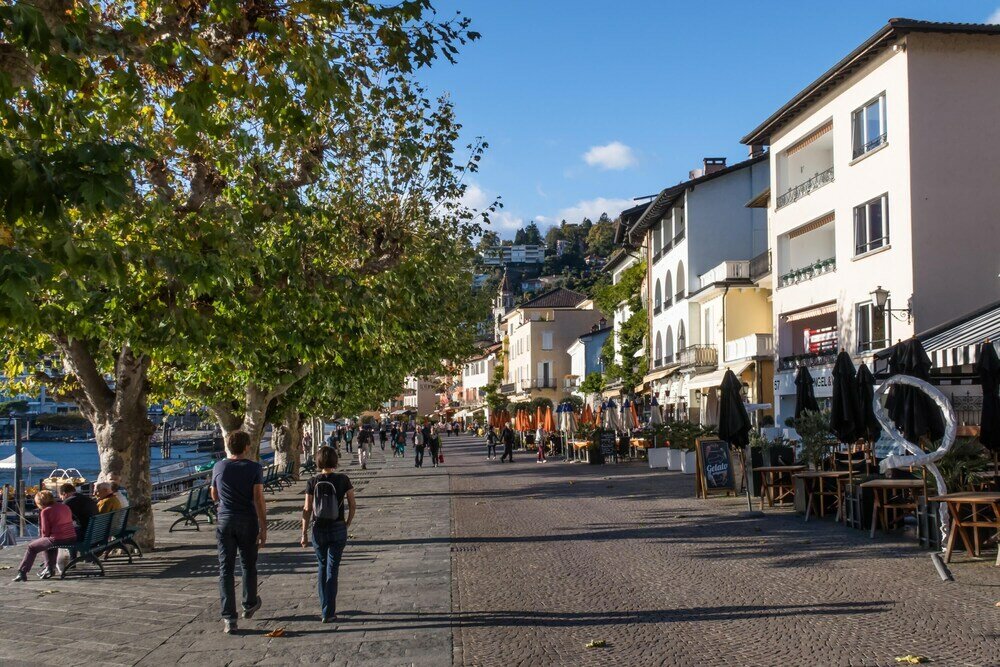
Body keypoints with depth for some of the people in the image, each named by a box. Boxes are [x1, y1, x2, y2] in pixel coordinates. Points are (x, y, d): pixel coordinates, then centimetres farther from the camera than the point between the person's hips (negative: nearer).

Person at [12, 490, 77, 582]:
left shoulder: (45, 511, -6)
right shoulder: (65, 507, 12)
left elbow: (45, 531, -6)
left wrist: (43, 537, 17)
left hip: (57, 540, -7)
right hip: (72, 539, 7)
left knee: (31, 547, 15)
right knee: (49, 542, 37)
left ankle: (22, 573, 18)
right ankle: (50, 568, 39)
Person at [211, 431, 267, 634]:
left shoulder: (219, 467, 1)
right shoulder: (254, 468, -8)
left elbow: (214, 497, 14)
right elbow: (258, 499, -13)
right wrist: (263, 528, -11)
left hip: (225, 521, 1)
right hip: (248, 522, -1)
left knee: (226, 569, 2)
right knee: (248, 565, 17)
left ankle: (229, 618, -4)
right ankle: (249, 605, 34)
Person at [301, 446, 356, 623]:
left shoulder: (312, 482, -6)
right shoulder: (343, 480, -7)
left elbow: (307, 510, -5)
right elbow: (353, 505, -3)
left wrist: (304, 534, 2)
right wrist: (348, 523, 11)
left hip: (318, 530, 1)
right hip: (338, 529, -1)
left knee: (321, 567, 18)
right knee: (332, 570, 5)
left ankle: (325, 609, 21)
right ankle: (328, 613, 4)